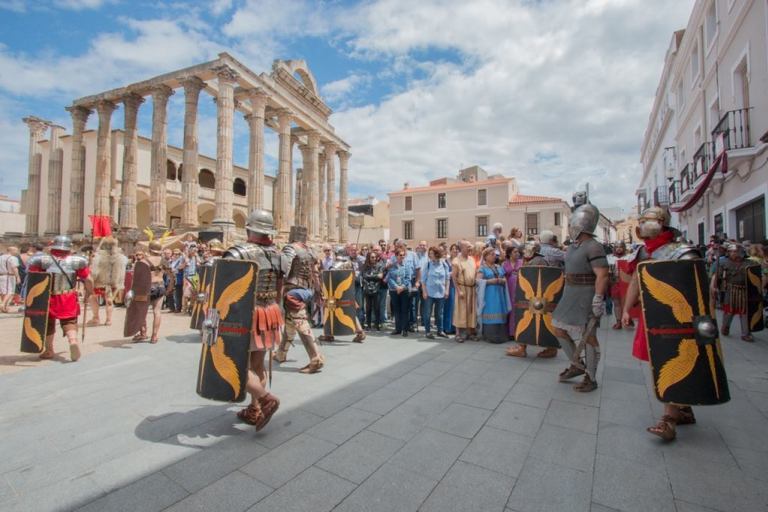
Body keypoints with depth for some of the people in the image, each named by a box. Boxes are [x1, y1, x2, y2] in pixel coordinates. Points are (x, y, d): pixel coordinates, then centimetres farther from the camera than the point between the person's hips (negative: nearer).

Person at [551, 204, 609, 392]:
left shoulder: (593, 247, -18)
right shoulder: (574, 245, 9)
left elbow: (602, 275, -24)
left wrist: (598, 301, -27)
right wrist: (567, 294, 22)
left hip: (586, 298, -9)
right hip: (570, 296, 9)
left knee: (588, 336, 2)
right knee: (559, 330, 12)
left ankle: (591, 379, 17)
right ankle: (577, 365, 29)